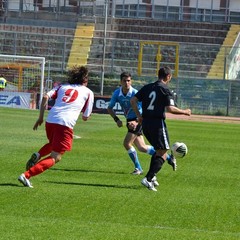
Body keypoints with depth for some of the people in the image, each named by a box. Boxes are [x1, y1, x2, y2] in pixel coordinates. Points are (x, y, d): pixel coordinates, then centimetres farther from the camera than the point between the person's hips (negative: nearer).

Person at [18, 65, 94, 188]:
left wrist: (40, 117, 10)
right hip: (65, 124, -5)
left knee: (53, 144, 36)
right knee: (55, 158, -1)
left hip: (50, 121, 5)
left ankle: (38, 155, 4)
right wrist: (86, 115, 37)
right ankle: (26, 175, -17)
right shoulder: (88, 92, 15)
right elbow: (85, 117, 14)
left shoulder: (62, 87, 22)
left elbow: (45, 97, 6)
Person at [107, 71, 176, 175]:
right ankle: (169, 158, 23)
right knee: (141, 148, 9)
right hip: (130, 121, 7)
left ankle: (138, 168, 1)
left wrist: (136, 122, -36)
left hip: (139, 120, -7)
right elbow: (109, 108, 4)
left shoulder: (135, 93, -21)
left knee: (126, 143, -15)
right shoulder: (117, 93, -5)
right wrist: (116, 119, -11)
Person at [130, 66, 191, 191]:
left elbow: (133, 101, 7)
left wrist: (139, 116, 15)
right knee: (162, 154, 0)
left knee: (158, 150, 24)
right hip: (158, 123, -7)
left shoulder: (147, 87, 11)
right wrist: (184, 112, -2)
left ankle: (152, 176, 17)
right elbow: (170, 108, -17)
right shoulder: (165, 90, -8)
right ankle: (148, 179, -12)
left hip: (145, 123, 7)